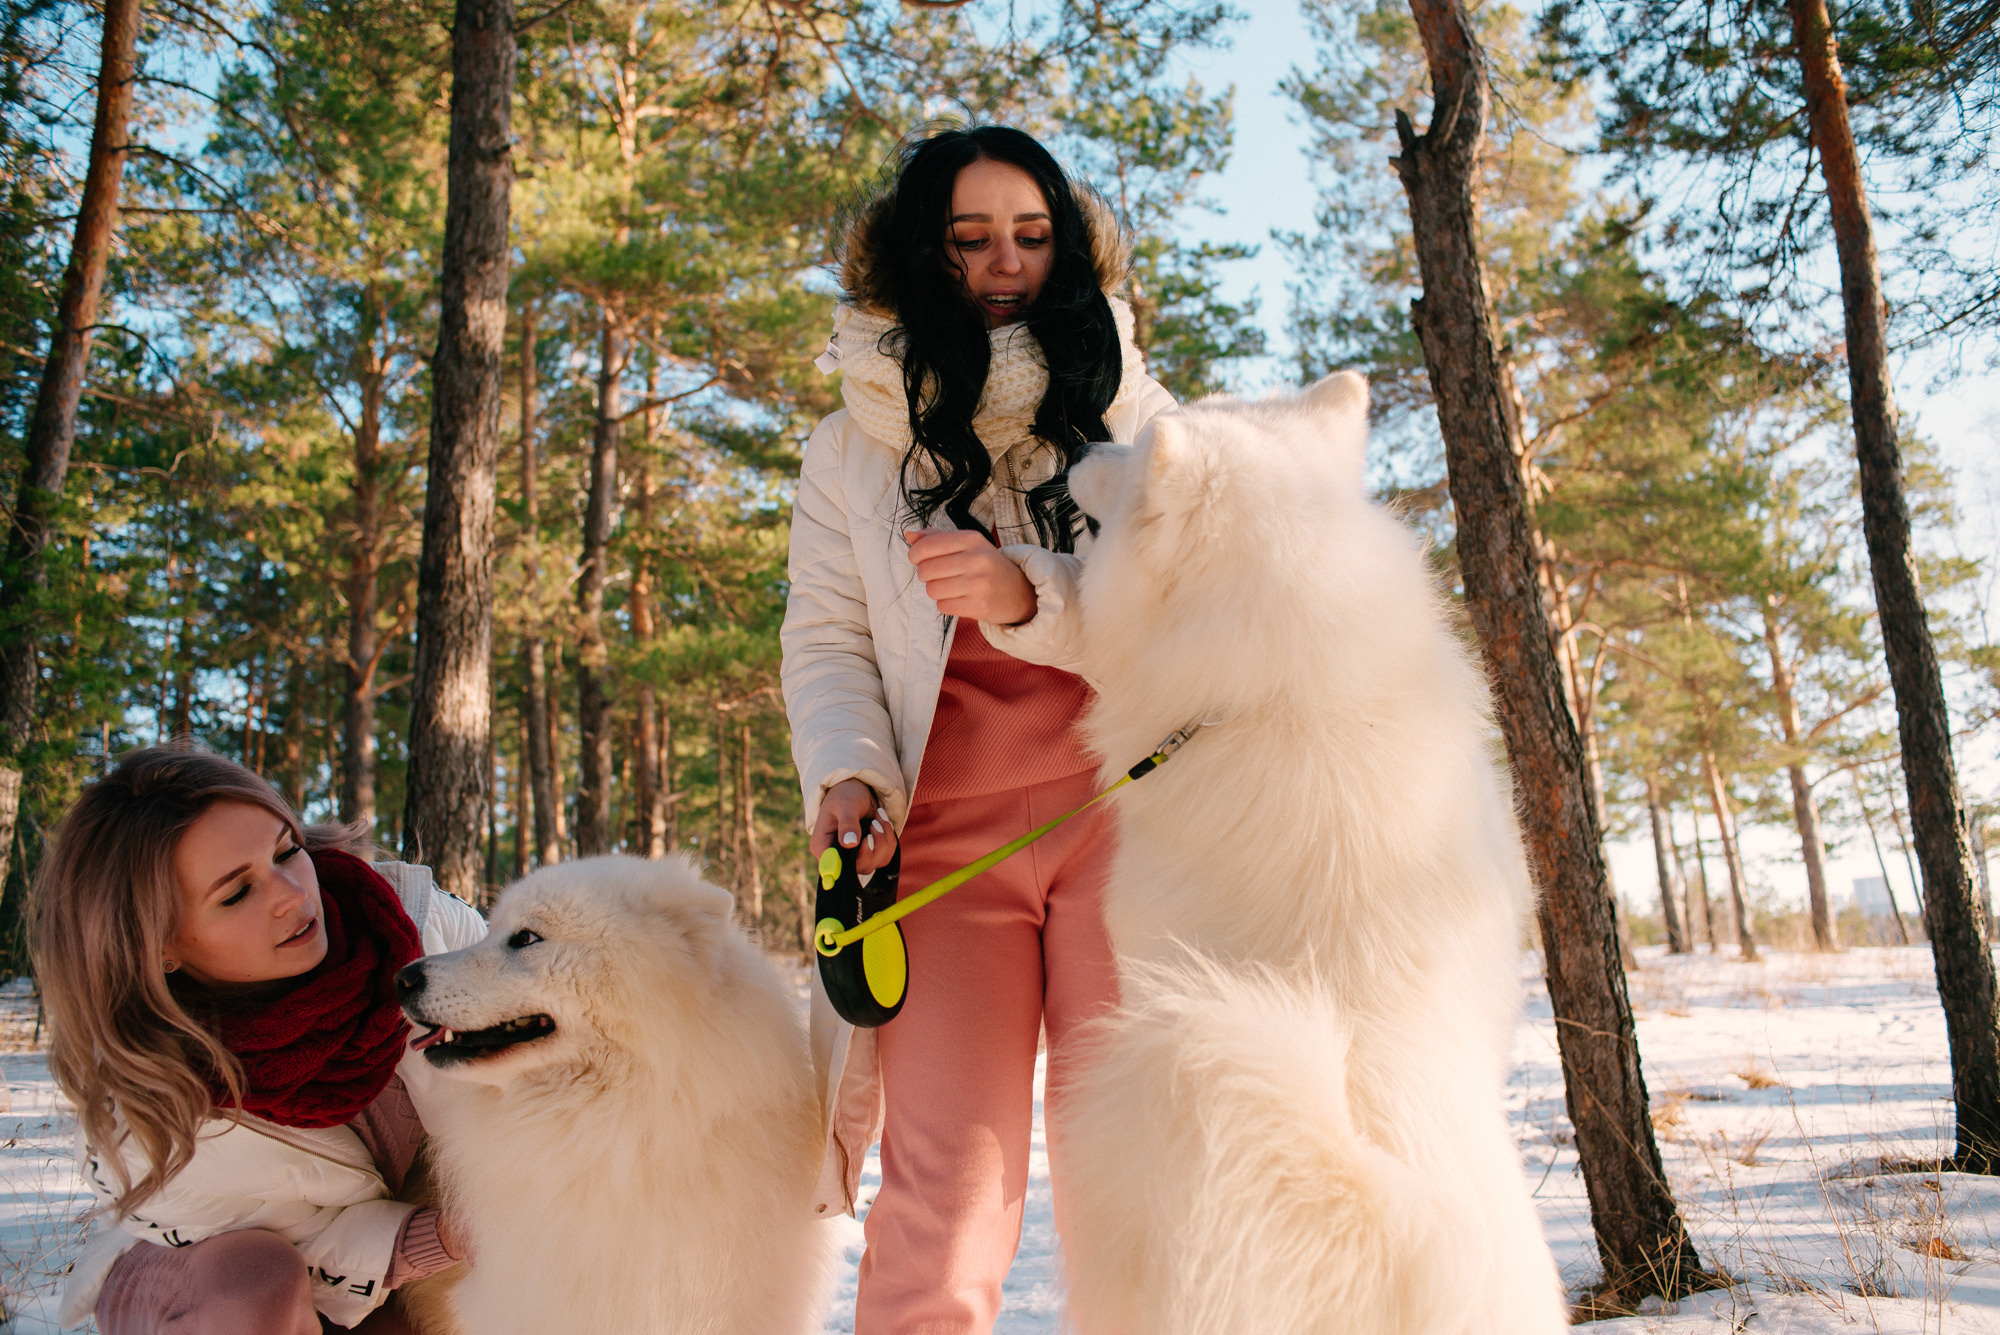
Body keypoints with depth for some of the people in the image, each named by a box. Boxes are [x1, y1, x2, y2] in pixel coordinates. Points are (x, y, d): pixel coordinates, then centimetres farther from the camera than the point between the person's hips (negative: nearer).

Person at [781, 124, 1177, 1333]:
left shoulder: (1138, 416, 14)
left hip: (1122, 812, 0)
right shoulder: (855, 445, 16)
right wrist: (846, 769, -9)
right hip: (942, 837, 1)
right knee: (942, 1181, -8)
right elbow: (827, 639, 11)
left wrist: (1033, 599, -14)